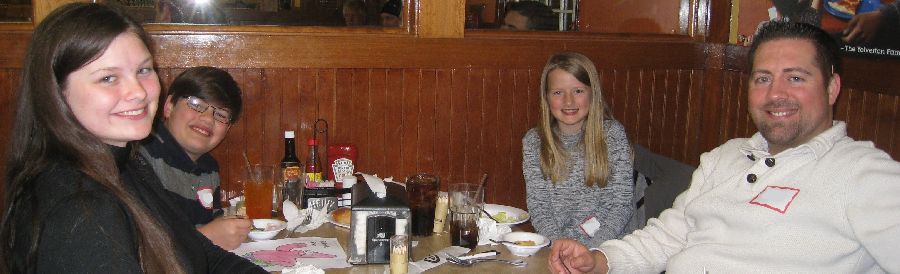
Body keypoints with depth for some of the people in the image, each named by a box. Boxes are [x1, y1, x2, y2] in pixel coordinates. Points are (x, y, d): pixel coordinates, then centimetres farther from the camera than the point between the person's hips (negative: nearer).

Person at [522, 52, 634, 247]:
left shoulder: (613, 134, -1)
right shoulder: (533, 141, 2)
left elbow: (622, 204, -3)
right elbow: (537, 208, 0)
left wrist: (593, 246, -17)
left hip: (607, 246, -1)